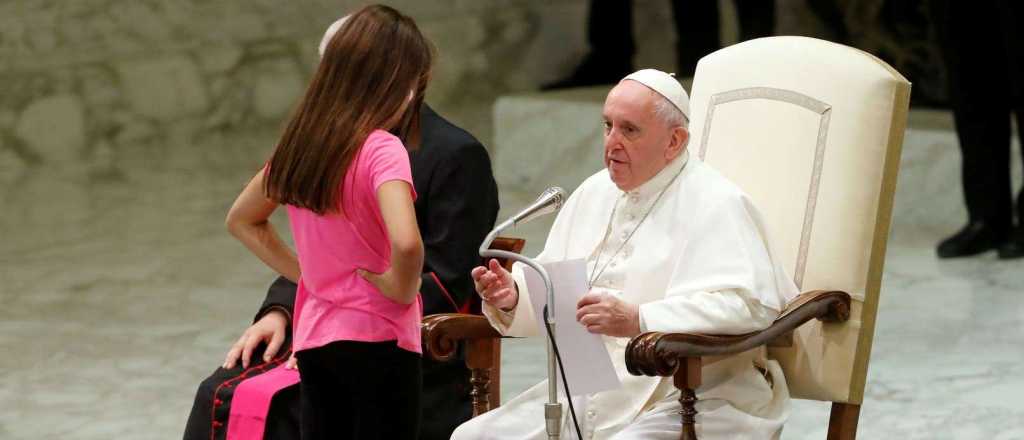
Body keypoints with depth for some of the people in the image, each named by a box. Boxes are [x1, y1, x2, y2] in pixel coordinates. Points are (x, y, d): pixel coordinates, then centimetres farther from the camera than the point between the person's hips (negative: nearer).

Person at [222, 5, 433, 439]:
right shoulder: (381, 148, -16)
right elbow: (405, 242, -33)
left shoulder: (301, 143, 6)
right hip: (377, 340, -7)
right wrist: (400, 288, -13)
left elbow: (242, 220, 21)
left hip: (314, 342, 7)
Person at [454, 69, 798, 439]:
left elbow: (751, 304, -24)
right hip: (591, 401, 8)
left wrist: (639, 320, -31)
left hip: (690, 405, -8)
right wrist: (514, 296, -3)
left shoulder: (715, 204, -10)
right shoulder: (595, 193, 16)